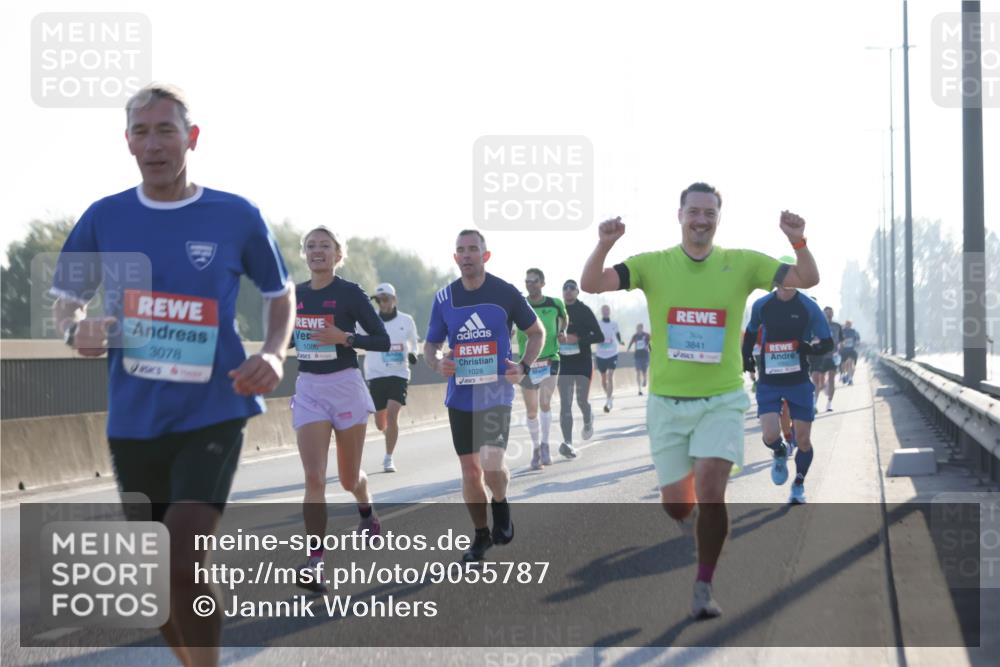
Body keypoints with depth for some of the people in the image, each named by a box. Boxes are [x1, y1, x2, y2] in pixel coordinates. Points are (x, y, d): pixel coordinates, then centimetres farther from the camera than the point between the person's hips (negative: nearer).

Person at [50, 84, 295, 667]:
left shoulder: (238, 217, -3)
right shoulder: (104, 218, 2)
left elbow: (281, 294, 11)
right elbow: (66, 301, 14)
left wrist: (274, 355, -7)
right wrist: (77, 330, -10)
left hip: (213, 415, -3)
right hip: (134, 421, 3)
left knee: (182, 566, -18)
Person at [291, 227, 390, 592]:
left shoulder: (350, 293, -8)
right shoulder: (296, 295, 6)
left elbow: (383, 341, -9)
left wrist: (344, 337, -21)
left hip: (346, 385, -3)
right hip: (308, 388, 3)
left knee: (349, 477, 12)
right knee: (314, 478, -11)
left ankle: (367, 512, 48)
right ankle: (314, 562, -13)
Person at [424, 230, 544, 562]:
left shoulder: (506, 292, -5)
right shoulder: (444, 298, 3)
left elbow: (537, 332, 7)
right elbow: (430, 344, 14)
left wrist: (524, 366, -8)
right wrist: (436, 362, -9)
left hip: (496, 393, -3)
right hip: (460, 395, 3)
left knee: (492, 465, -20)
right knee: (470, 469, 9)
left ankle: (501, 504, 12)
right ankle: (481, 535, 26)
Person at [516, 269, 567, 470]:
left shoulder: (554, 304, -1)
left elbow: (564, 317, 20)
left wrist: (562, 331, 2)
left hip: (549, 360, -1)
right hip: (527, 363, 1)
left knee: (545, 403, -19)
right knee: (531, 410, 6)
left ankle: (545, 446, -8)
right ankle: (536, 448, 24)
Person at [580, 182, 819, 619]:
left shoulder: (742, 264, -1)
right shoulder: (652, 265, -2)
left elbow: (807, 280, -6)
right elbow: (591, 285, -12)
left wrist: (797, 241, -25)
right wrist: (604, 245, -31)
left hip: (721, 401, -1)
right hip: (667, 402, 1)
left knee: (710, 492, -19)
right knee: (676, 507, 5)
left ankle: (704, 588, -3)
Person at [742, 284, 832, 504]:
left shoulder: (809, 308, -6)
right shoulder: (761, 305, 0)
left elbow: (828, 343, -3)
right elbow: (751, 331, 20)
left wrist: (810, 348, -23)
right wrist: (746, 356, 8)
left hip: (799, 381, -1)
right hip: (768, 382, 1)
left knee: (803, 440, 2)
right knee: (770, 436, -15)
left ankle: (799, 486, 26)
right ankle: (780, 453, 22)